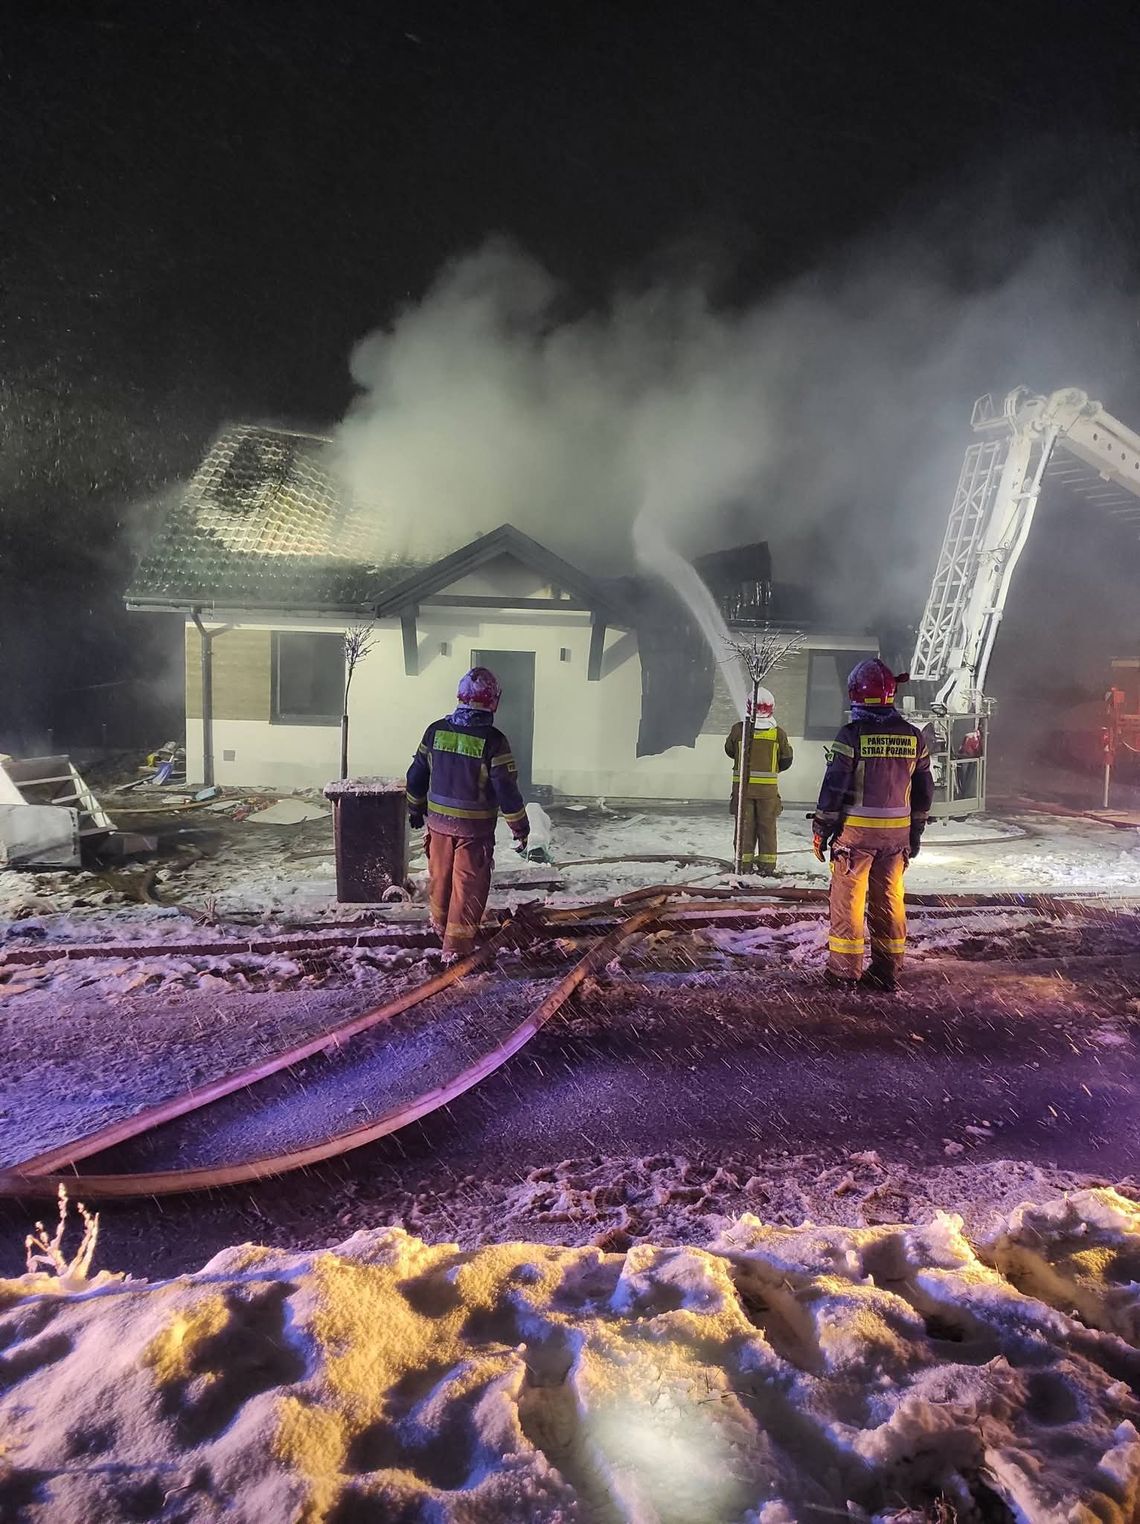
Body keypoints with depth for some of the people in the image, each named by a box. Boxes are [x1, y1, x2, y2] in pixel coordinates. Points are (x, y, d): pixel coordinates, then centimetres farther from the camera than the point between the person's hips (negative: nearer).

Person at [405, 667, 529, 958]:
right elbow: (507, 791, -16)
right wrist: (520, 828, -4)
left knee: (440, 876, 22)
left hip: (438, 821, 5)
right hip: (475, 827, -5)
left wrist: (415, 809, 21)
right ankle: (456, 944, 13)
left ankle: (441, 925, 43)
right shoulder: (493, 741, -18)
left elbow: (416, 776, 5)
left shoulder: (436, 731, -4)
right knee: (468, 885, 8)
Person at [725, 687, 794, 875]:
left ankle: (744, 864, 11)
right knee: (767, 826, 10)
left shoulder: (739, 729, -8)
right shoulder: (779, 733, -6)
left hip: (742, 785, 0)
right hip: (768, 788, 0)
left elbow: (729, 750, 7)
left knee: (745, 825, 9)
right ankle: (768, 866, 14)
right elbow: (786, 760, 3)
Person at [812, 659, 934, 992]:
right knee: (890, 899, 11)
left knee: (848, 898, 5)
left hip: (856, 830, -4)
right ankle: (887, 971, 17)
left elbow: (834, 787, -11)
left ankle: (844, 969, 10)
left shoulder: (852, 735, -12)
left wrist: (820, 829, -1)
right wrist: (915, 832, 20)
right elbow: (924, 791, 10)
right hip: (897, 832, 4)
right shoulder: (913, 736, 4)